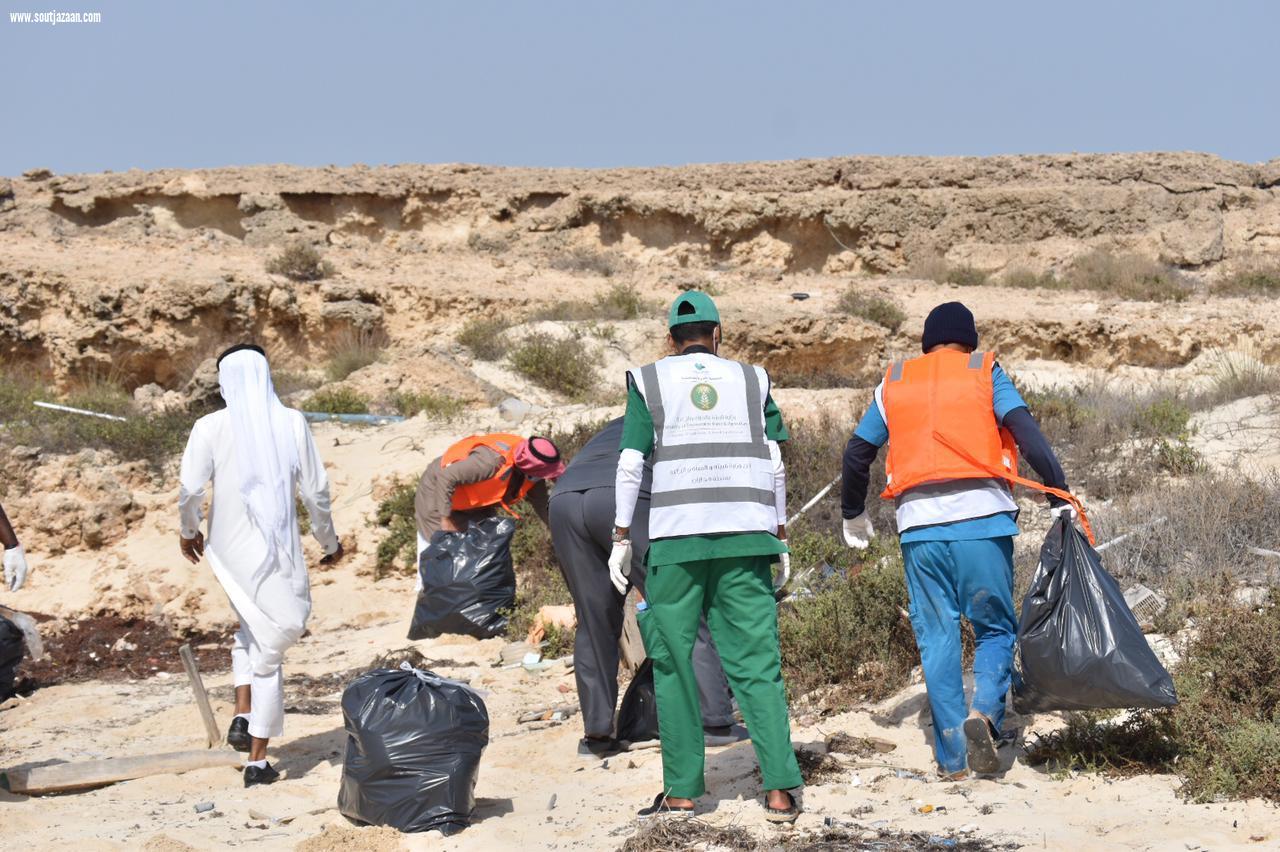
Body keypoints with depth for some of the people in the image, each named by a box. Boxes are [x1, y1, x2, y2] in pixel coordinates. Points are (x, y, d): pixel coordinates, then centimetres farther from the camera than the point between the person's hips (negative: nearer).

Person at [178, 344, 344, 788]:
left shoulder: (210, 427, -6)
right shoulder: (291, 423, -4)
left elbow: (189, 490, -10)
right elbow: (315, 490, -2)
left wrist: (189, 531, 11)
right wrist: (328, 541, 14)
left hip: (230, 548, 1)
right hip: (279, 549, -1)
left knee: (250, 625, 30)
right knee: (269, 654, 8)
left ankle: (243, 714, 14)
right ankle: (257, 762, 11)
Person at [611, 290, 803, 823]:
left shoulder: (650, 382, 8)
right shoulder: (749, 380, 12)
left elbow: (631, 463, 0)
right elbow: (775, 465, 9)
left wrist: (622, 537, 4)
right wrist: (780, 535, 15)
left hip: (676, 538, -1)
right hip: (745, 537, 1)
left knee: (672, 661, 7)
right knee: (755, 663, 0)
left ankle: (682, 789, 4)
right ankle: (779, 789, -9)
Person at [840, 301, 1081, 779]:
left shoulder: (894, 383, 17)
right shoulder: (984, 372, 9)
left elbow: (857, 454, 20)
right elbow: (1027, 434, -5)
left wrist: (853, 514, 33)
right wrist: (1059, 495, -4)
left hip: (919, 525, 2)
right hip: (982, 516, -2)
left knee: (936, 637, 7)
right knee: (995, 627, 8)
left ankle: (952, 757, 4)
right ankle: (984, 712, -18)